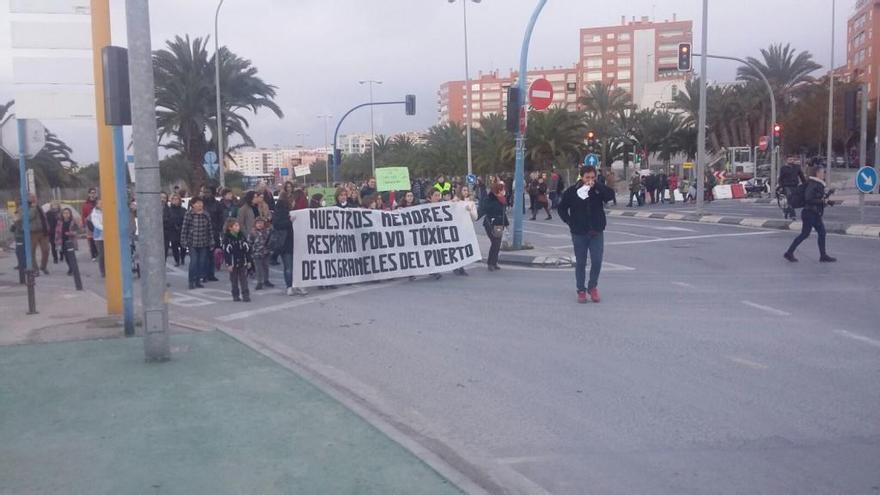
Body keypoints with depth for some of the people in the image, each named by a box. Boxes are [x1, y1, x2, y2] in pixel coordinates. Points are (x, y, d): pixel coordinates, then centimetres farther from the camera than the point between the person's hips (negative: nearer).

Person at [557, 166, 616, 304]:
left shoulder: (598, 190, -1)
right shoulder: (572, 191, -4)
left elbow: (611, 195, -20)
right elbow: (562, 208, 4)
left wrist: (596, 186, -24)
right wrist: (570, 222, -5)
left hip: (597, 232, 1)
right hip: (579, 233, -1)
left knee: (597, 261, -1)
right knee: (581, 263, 6)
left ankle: (593, 286, 20)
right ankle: (581, 290, 17)